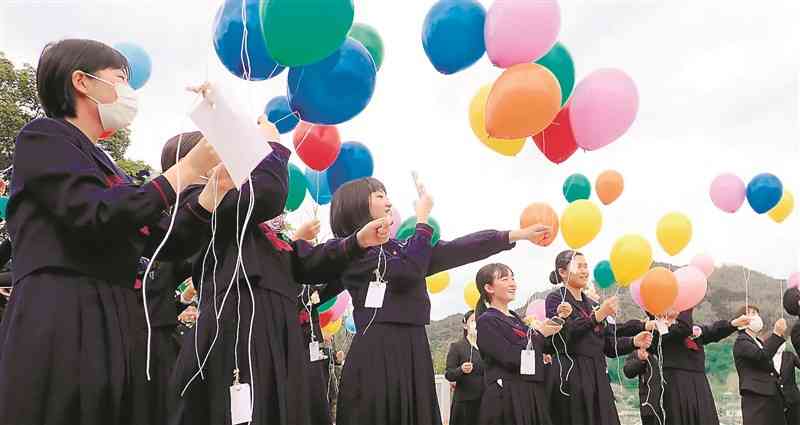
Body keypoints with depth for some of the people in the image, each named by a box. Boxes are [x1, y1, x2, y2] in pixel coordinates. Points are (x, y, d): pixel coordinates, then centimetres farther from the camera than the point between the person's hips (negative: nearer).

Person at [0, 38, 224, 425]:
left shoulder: (105, 166, 23)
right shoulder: (44, 137, 0)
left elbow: (167, 244, 15)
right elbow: (96, 218, -16)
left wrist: (214, 185, 4)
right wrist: (187, 171, -11)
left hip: (112, 325, 8)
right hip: (56, 324, -8)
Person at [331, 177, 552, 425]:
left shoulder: (395, 248, 17)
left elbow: (454, 251, 12)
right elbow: (409, 271, -14)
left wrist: (516, 235, 10)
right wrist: (422, 218, -4)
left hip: (413, 350, 7)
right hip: (377, 353, -7)